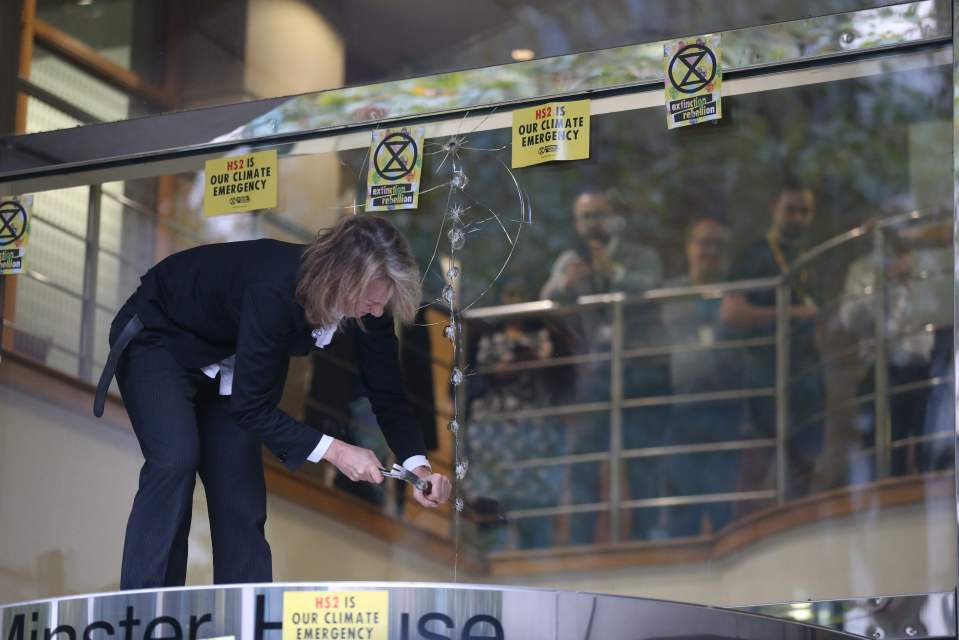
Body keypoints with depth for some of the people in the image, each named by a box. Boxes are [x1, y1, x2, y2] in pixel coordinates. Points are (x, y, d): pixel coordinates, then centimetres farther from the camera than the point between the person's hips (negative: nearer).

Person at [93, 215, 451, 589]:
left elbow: (387, 394, -10)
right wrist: (332, 451, -35)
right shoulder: (274, 291, -41)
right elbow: (250, 405, -34)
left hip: (227, 365, 7)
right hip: (158, 339, -7)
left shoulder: (368, 309, -22)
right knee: (175, 460, -26)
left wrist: (417, 464, -24)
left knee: (241, 492, -4)